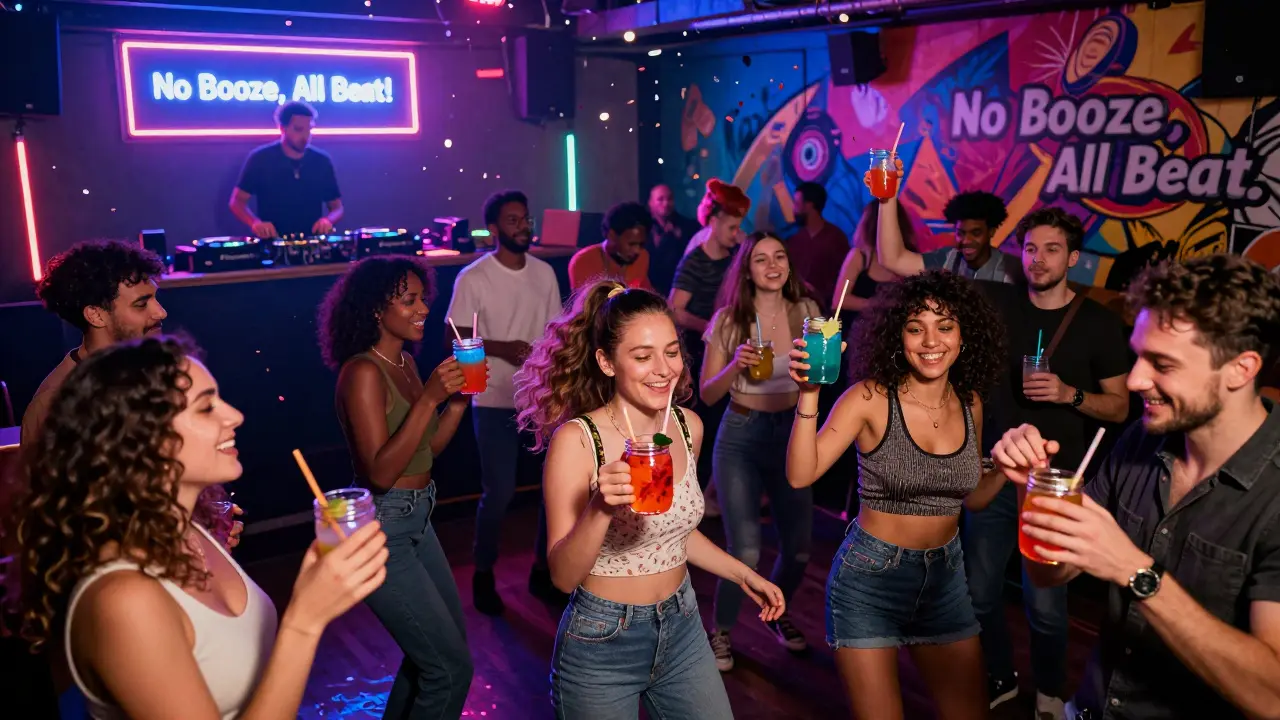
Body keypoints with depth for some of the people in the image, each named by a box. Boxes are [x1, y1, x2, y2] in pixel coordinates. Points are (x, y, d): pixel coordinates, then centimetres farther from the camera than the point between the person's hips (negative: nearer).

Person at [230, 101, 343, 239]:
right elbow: (237, 202, 1)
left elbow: (337, 207, 11)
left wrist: (328, 220, -12)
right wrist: (255, 223, -19)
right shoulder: (260, 159, -1)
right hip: (271, 243, -2)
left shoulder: (322, 162, 6)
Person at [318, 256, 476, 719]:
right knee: (451, 666, -1)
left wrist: (459, 397, -1)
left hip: (417, 519, 9)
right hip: (382, 526, -9)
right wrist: (429, 397, -29)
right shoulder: (363, 372, -19)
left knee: (449, 641, 24)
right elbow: (380, 472, -25)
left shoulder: (406, 363, 6)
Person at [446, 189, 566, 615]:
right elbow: (453, 339, -9)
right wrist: (502, 348, -22)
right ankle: (483, 575, 22)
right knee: (499, 494, -2)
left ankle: (542, 570, 28)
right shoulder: (473, 278, -9)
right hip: (495, 403, -5)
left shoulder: (545, 273, 5)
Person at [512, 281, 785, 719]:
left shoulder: (688, 426, -3)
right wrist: (600, 510, -36)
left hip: (682, 629, 5)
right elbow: (563, 577, -20)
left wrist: (744, 575, 16)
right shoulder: (576, 440, -20)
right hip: (601, 643, -5)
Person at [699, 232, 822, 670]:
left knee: (799, 548, 7)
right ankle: (721, 630, 16)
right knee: (746, 551, -11)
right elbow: (707, 394, -5)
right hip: (741, 438, -3)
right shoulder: (728, 320, -7)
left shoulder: (806, 311, -1)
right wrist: (736, 365, -22)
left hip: (791, 435, 3)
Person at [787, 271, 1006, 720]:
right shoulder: (872, 397, -14)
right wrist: (809, 393, -33)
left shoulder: (969, 402, 0)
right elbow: (801, 476, -24)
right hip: (870, 580, -4)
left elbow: (970, 495, 13)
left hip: (946, 579, 5)